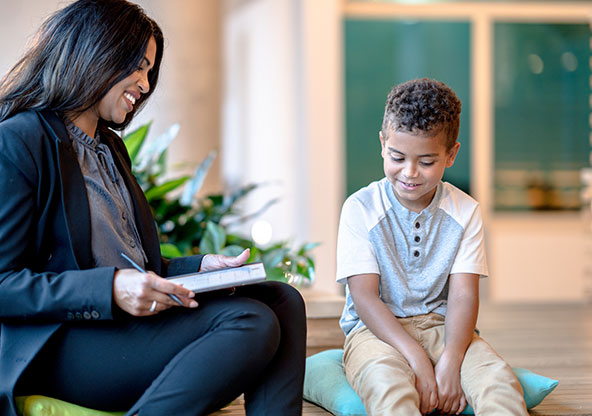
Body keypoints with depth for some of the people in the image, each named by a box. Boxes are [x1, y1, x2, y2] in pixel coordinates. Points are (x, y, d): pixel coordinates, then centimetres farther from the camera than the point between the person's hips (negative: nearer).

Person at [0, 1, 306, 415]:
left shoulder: (110, 148, 25)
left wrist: (201, 267, 7)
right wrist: (111, 290, -23)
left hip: (132, 316, 9)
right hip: (58, 345, -9)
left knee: (282, 300, -10)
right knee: (251, 325, -26)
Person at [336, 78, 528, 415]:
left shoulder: (465, 212, 4)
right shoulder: (361, 209, -3)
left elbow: (463, 295, -5)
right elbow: (364, 296, -11)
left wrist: (451, 359, -24)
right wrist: (416, 358, -24)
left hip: (440, 324, 3)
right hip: (377, 329, -3)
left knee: (499, 377, -27)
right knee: (387, 382, -37)